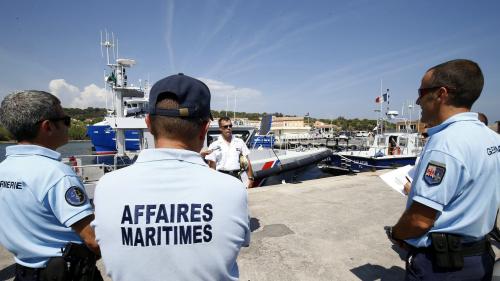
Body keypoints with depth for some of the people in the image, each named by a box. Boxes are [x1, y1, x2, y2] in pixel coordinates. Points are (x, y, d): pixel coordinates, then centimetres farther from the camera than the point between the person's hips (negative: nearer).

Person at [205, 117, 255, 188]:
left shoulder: (239, 142, 8)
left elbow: (247, 162, 8)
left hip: (237, 176, 3)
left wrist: (250, 178, 0)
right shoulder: (214, 145, -1)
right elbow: (212, 167, -1)